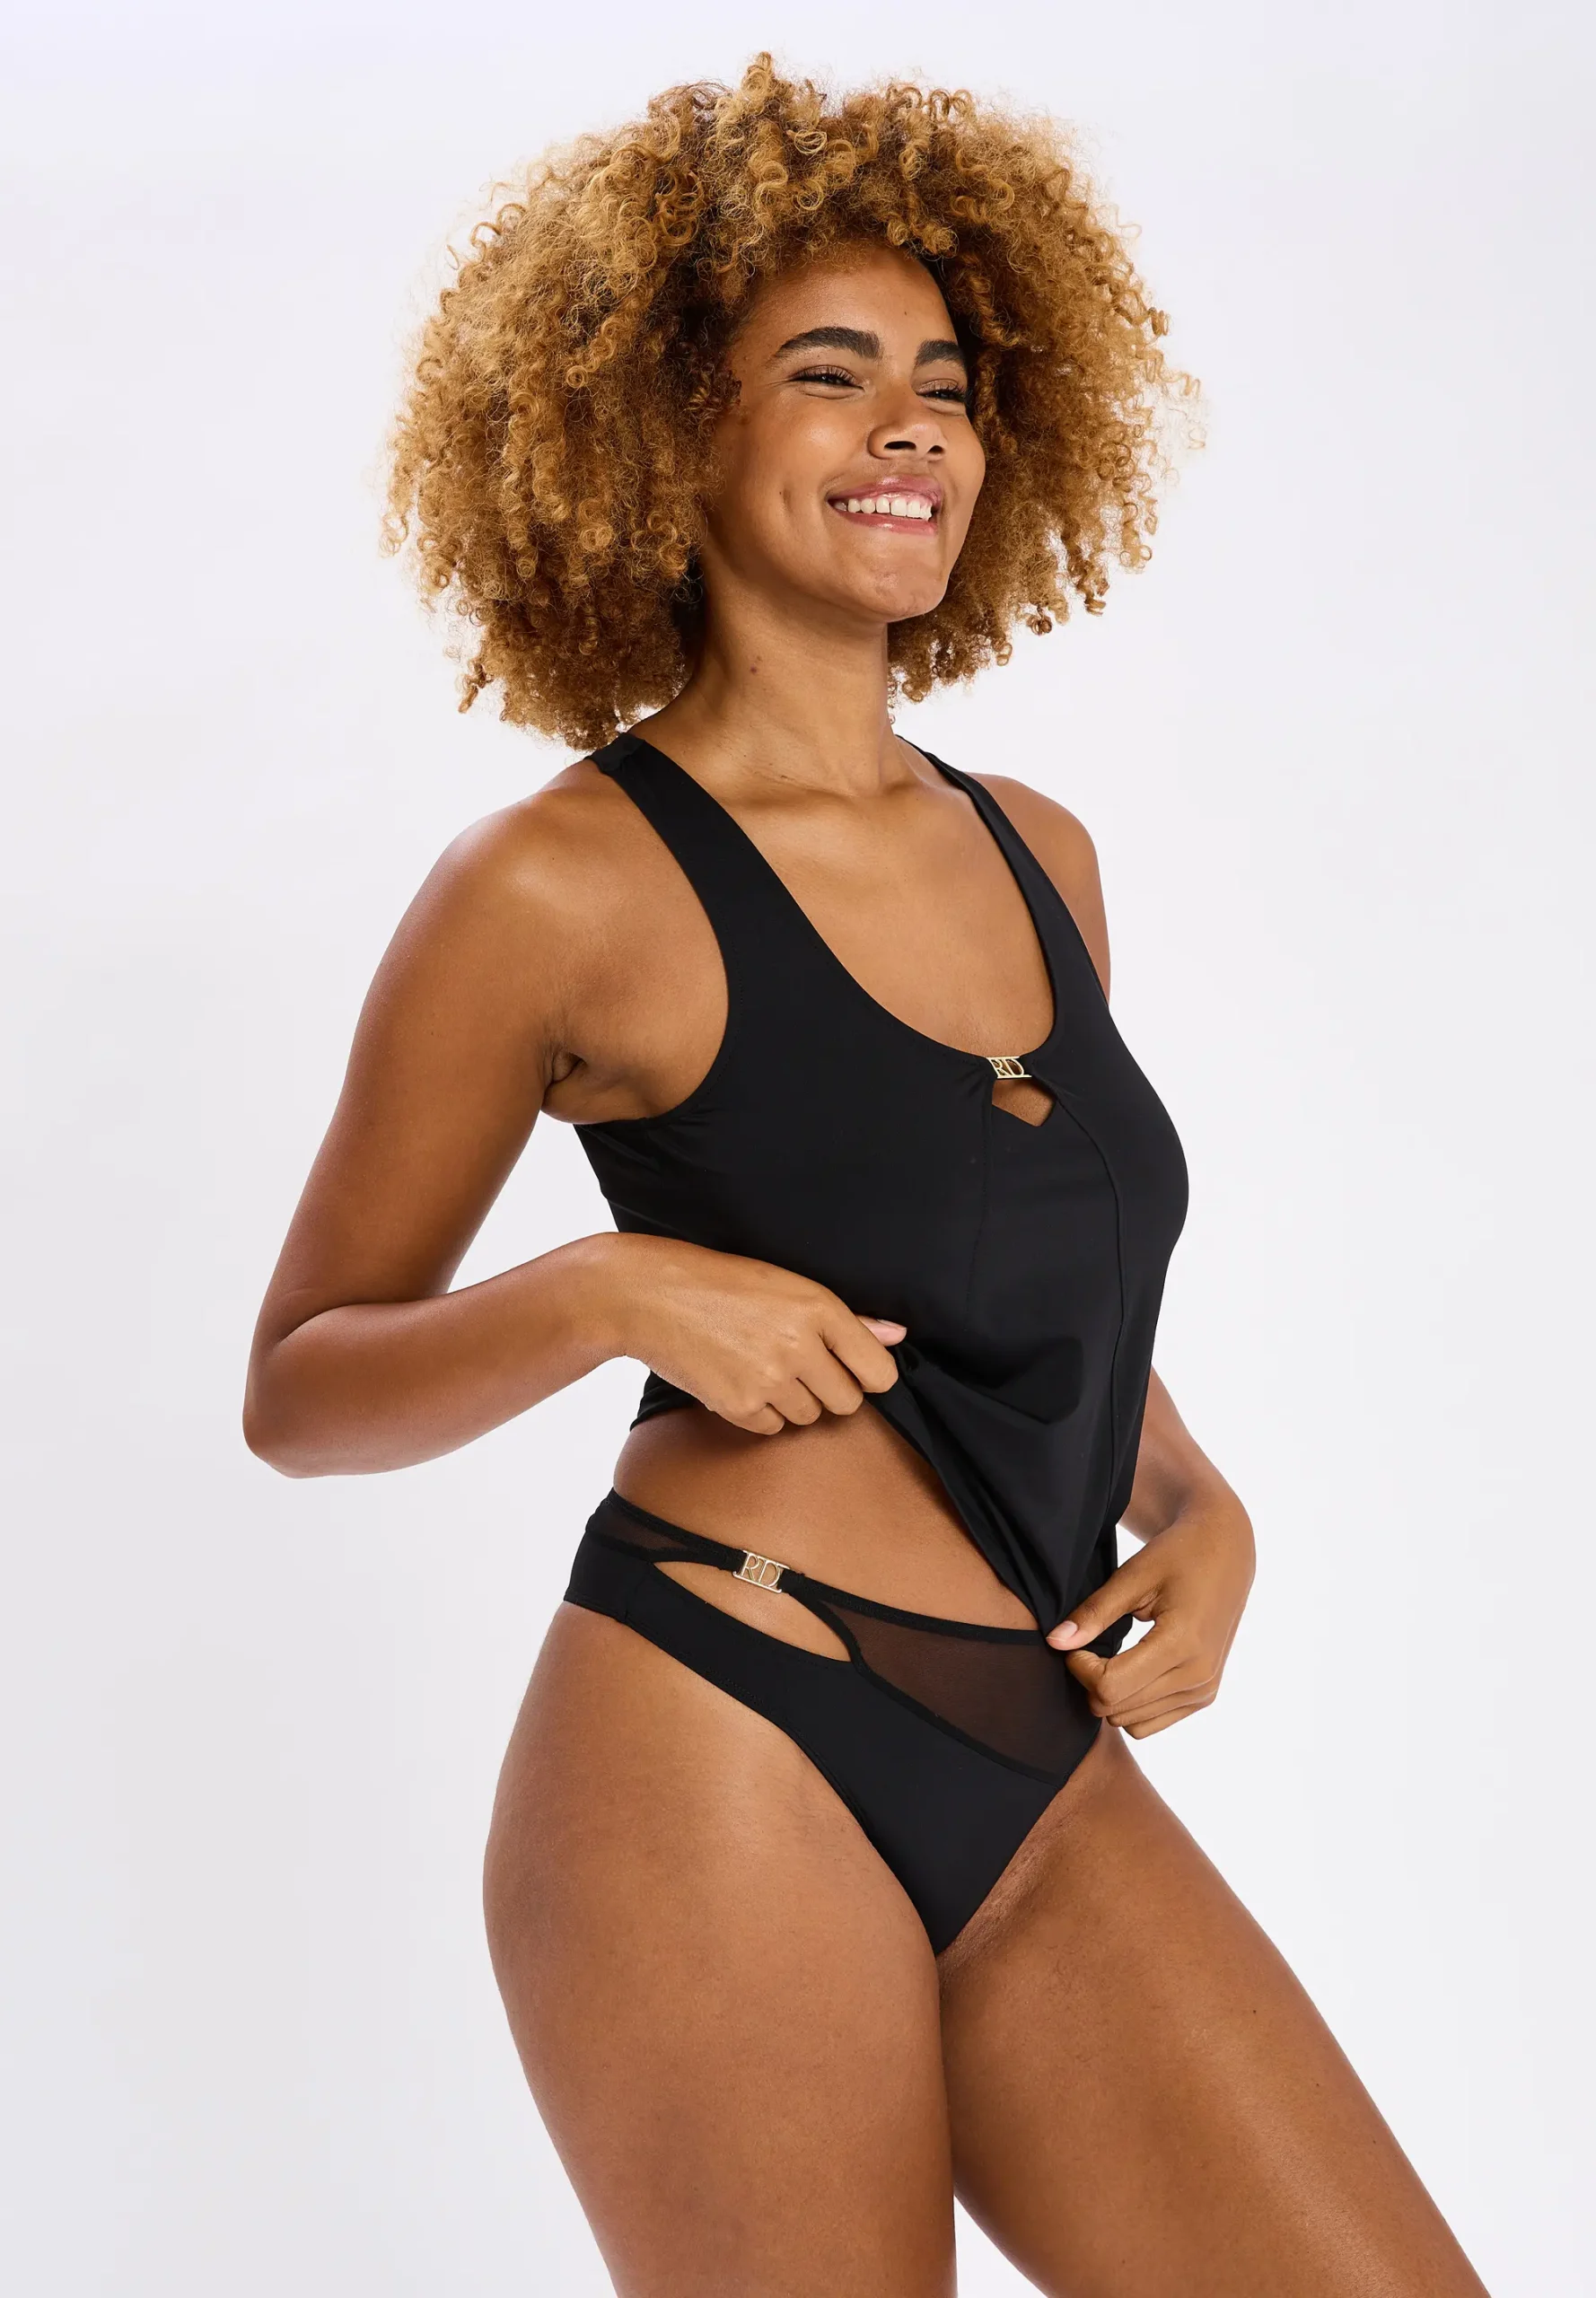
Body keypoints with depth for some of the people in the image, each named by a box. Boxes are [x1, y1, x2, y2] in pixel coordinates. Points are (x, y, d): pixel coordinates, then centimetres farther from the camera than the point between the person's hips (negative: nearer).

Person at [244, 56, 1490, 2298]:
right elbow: (298, 1389, 0)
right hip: (724, 1776, -6)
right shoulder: (563, 888, -7)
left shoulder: (1039, 854, 12)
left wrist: (1200, 1509, 5)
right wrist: (599, 1292, -18)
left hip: (1046, 1789, 6)